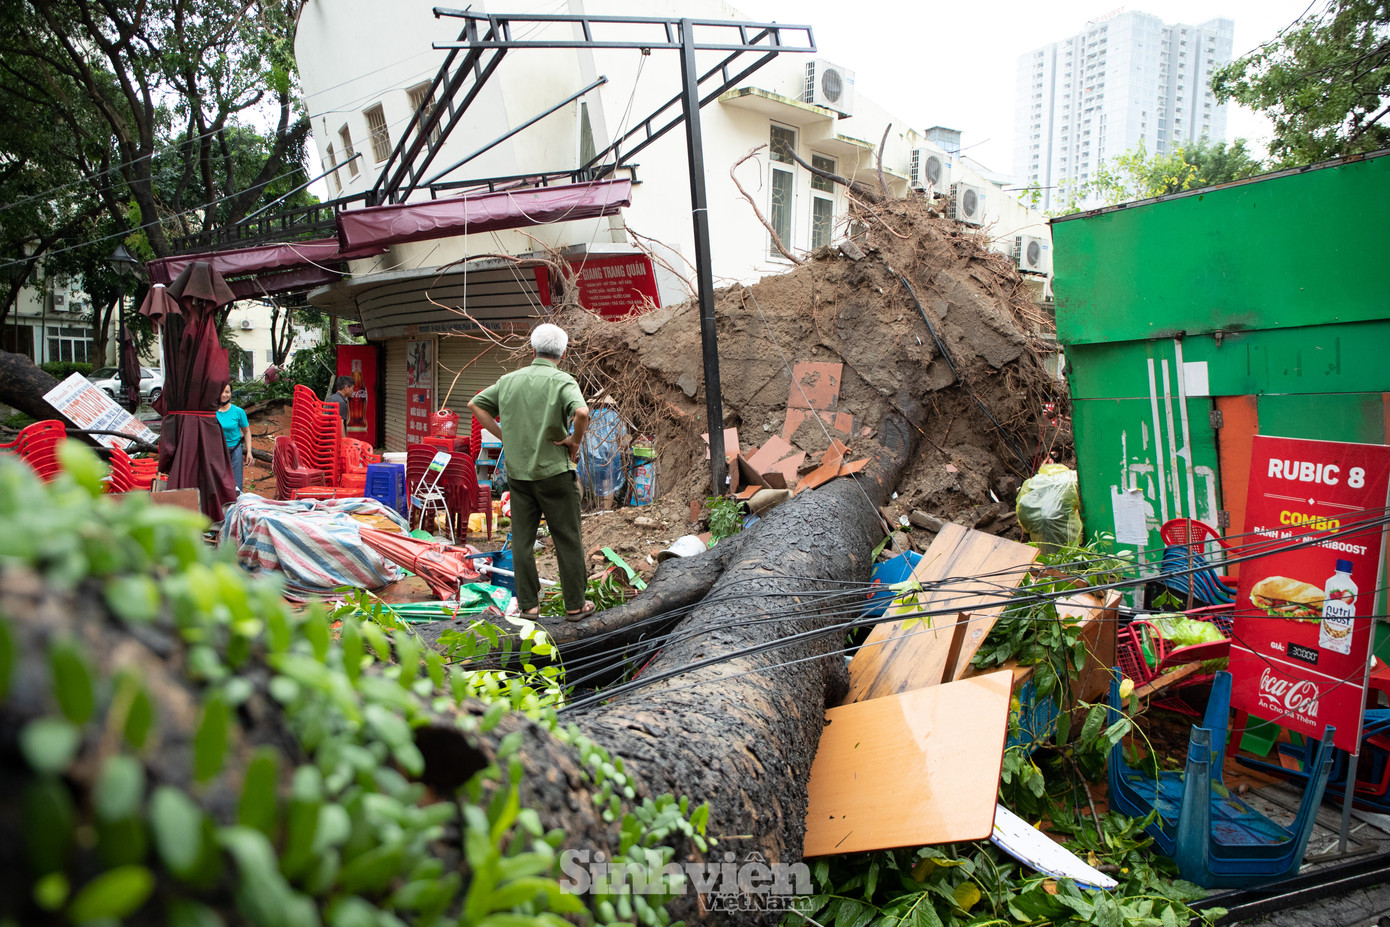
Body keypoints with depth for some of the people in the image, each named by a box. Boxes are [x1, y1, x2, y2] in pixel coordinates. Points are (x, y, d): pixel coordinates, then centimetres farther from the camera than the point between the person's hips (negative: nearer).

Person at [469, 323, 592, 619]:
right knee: (568, 539, 5)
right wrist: (575, 440, -11)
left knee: (522, 539, 10)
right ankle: (575, 604, 11)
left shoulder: (509, 379, 6)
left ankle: (528, 603, 15)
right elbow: (581, 412, -29)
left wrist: (504, 436, 10)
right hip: (554, 471, -4)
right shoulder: (562, 381, -10)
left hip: (518, 471, 4)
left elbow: (476, 405, 13)